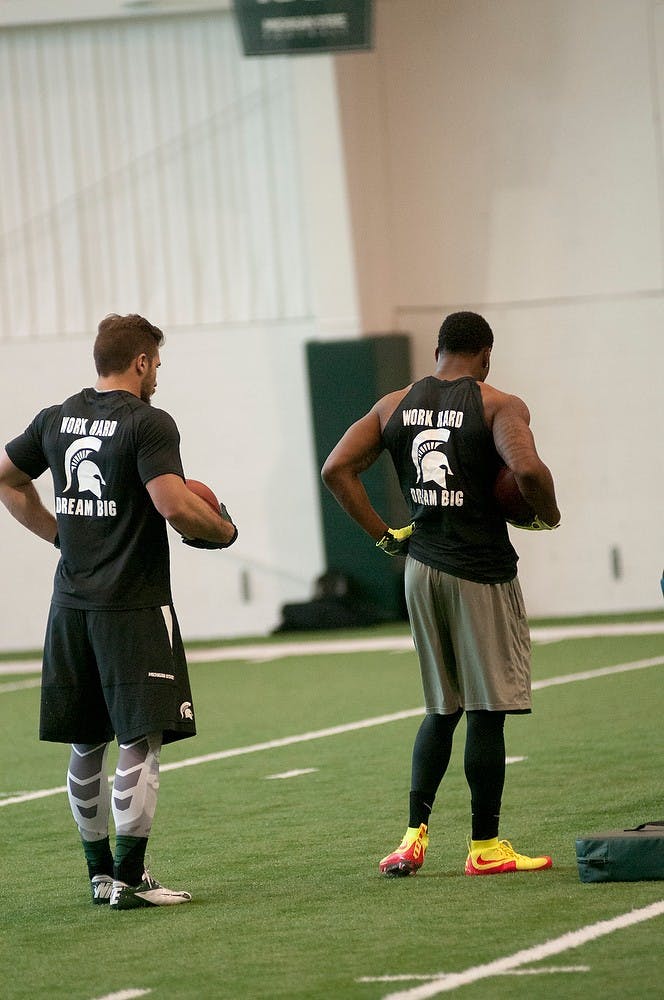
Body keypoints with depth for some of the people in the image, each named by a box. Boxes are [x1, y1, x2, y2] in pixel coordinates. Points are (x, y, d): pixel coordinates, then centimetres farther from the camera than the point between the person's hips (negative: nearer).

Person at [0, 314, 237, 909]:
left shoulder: (56, 420, 9)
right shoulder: (149, 423, -11)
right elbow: (174, 506, -22)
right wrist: (222, 530, -3)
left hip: (72, 604, 7)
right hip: (134, 607, -7)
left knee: (87, 746, 13)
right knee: (141, 741, -4)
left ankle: (100, 871, 20)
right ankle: (130, 878, -6)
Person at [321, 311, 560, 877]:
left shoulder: (396, 406, 8)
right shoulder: (499, 406, -8)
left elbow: (337, 469, 3)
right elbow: (528, 469, -25)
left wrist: (384, 535, 7)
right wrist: (548, 515, -6)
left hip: (422, 567, 6)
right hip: (481, 573, -6)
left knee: (441, 709, 16)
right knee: (486, 711, 2)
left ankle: (415, 835, 9)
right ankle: (485, 847, 6)